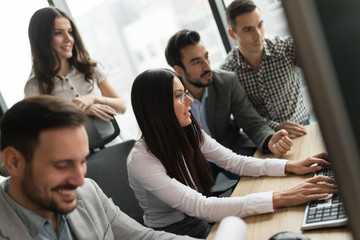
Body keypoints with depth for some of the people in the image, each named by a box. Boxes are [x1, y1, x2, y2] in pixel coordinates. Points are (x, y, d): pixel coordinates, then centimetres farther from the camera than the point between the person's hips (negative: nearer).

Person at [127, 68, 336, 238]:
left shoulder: (190, 133, -2)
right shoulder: (141, 160, -24)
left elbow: (235, 162, 2)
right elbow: (200, 207, -31)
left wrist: (290, 166, -12)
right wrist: (280, 199, -35)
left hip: (206, 221, 6)